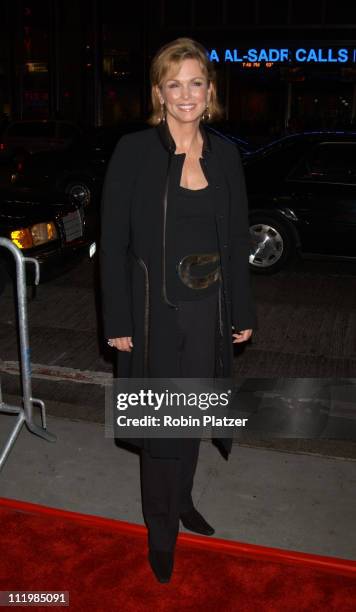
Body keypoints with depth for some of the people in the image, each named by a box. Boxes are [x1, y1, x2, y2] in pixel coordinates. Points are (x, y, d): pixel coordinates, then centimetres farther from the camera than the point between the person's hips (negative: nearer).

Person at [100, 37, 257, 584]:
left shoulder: (225, 154, 3)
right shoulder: (134, 151, -9)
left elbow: (238, 239, 7)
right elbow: (113, 242, -9)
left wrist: (243, 311, 7)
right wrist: (118, 322, -11)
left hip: (208, 309, 4)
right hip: (154, 310, -3)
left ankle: (181, 501, 42)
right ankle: (162, 529, 30)